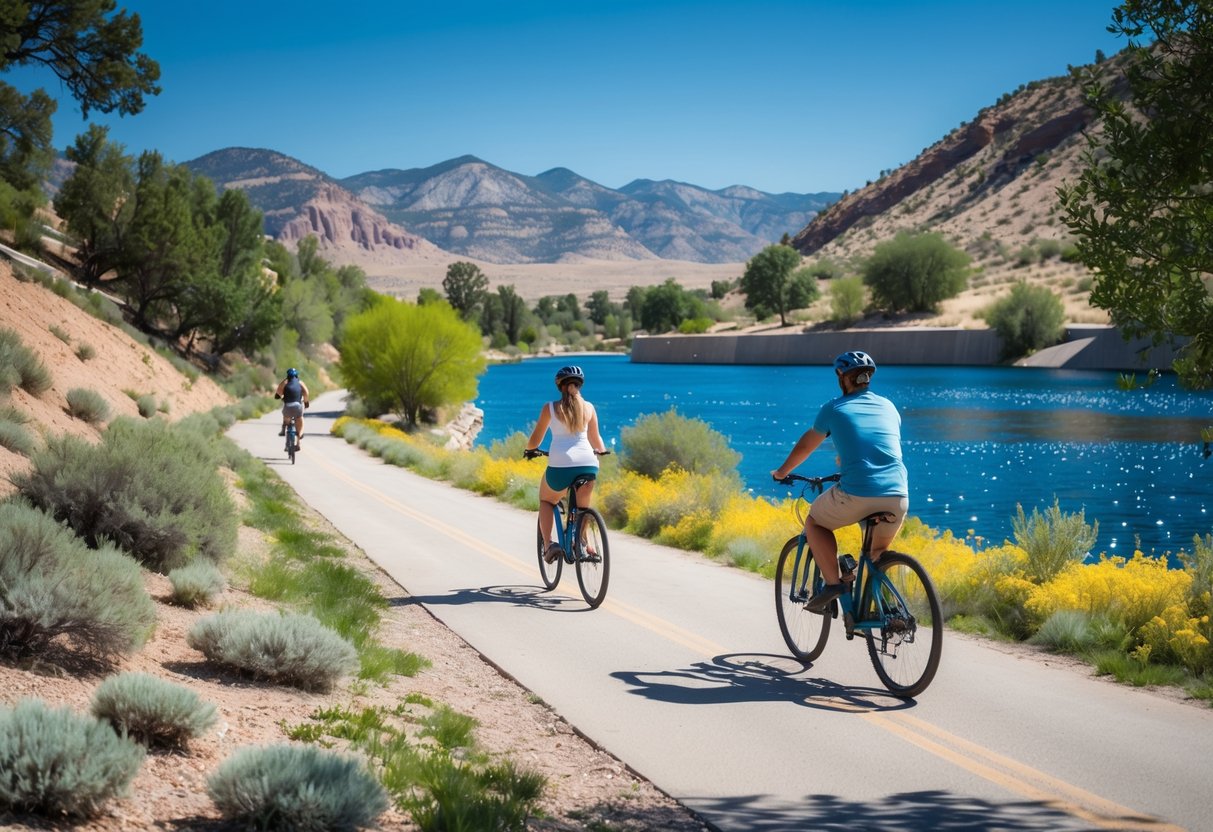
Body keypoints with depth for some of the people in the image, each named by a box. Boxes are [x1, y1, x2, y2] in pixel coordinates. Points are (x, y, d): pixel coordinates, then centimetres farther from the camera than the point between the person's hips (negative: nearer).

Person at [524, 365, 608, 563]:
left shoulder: (550, 407, 8)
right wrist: (601, 451, 46)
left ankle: (549, 543, 6)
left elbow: (535, 439, 14)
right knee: (582, 506, 26)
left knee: (546, 501, 24)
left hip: (560, 465, -2)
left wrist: (529, 449, 37)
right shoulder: (588, 407, 13)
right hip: (588, 464, 2)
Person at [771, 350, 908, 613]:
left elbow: (805, 446, 23)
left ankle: (832, 583, 7)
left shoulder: (834, 409, 10)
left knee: (814, 522, 22)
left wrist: (782, 472, 41)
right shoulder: (888, 407, 20)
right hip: (897, 497, 4)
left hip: (856, 496, -4)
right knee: (878, 554, 31)